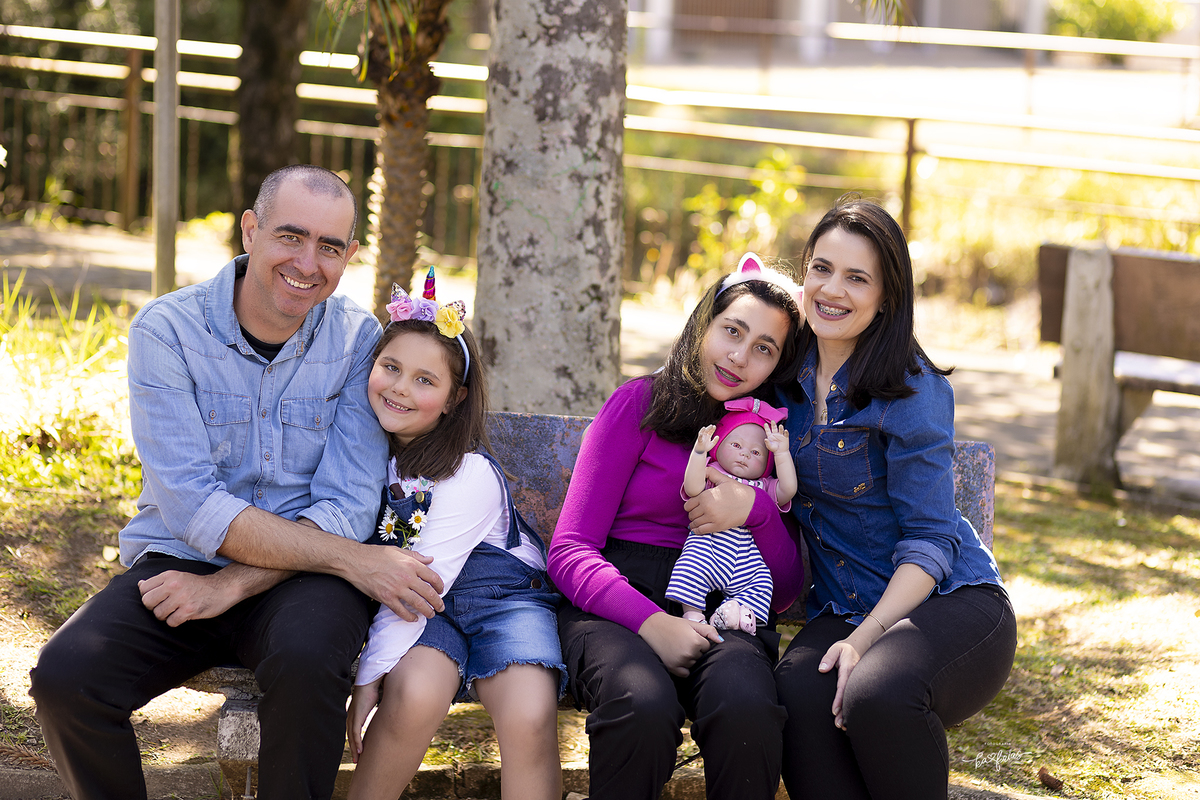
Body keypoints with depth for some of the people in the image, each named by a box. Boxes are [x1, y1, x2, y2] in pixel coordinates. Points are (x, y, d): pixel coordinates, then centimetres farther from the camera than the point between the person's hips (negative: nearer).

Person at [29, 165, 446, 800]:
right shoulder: (167, 330, -6)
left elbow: (347, 508, -7)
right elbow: (194, 508, -16)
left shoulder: (358, 340, -1)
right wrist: (355, 560, -20)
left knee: (306, 658, -35)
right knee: (63, 677, -26)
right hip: (179, 560, 0)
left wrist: (231, 586, -20)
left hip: (302, 581, 0)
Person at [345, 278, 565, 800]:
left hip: (498, 591, -3)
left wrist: (369, 678, -22)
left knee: (530, 718, -31)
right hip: (420, 612, 3)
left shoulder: (471, 476, -17)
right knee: (416, 693, -32)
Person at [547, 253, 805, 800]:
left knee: (747, 710, -35)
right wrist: (651, 622, -20)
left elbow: (784, 591, 12)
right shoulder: (639, 405, 4)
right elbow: (569, 553, -2)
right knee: (645, 709, -38)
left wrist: (756, 509, -8)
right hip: (616, 605, -2)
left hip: (721, 613, 2)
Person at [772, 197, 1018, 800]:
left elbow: (929, 538, -14)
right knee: (797, 695, -32)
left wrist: (867, 638, -25)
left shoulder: (910, 391, -12)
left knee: (874, 695, -37)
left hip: (951, 601, -4)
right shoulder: (791, 372, 7)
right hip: (842, 610, 4)